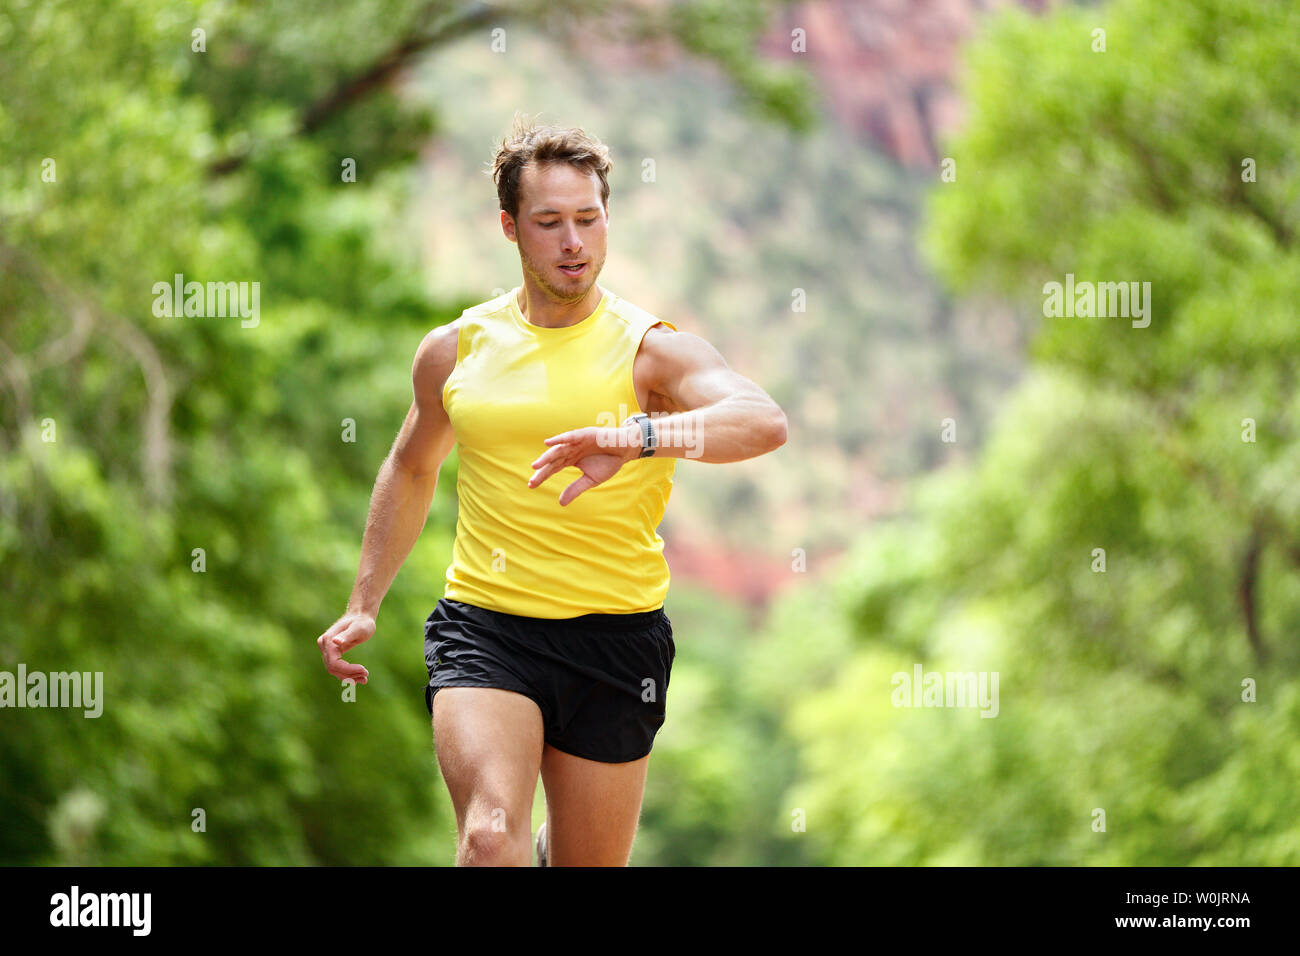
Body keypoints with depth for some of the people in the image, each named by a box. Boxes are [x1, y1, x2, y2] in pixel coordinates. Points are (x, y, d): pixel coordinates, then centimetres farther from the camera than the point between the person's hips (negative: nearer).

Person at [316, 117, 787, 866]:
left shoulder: (651, 348, -4)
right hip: (482, 630, 1)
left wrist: (640, 436, -39)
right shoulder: (457, 350, 7)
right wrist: (364, 604, 24)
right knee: (491, 839, -25)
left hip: (616, 636, -1)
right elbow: (411, 468, 27)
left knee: (590, 866, 12)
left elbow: (765, 422, -24)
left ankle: (558, 847, 46)